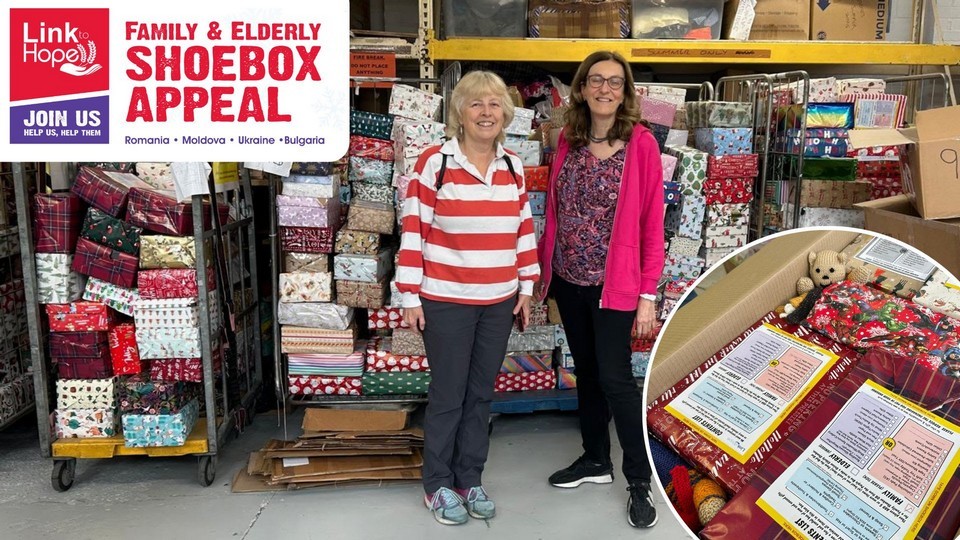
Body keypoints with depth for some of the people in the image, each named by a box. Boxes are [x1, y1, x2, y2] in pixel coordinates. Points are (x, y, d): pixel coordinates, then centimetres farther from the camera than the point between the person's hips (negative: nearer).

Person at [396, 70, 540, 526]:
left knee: (481, 394, 14)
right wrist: (410, 297, -10)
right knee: (447, 396, 6)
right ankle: (438, 485, 25)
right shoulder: (434, 163, -9)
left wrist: (527, 288, 10)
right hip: (445, 301, -4)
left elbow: (524, 231, 12)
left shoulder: (513, 167, 6)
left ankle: (470, 480, 30)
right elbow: (413, 232, -9)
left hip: (499, 302, 5)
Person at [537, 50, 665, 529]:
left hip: (612, 282, -5)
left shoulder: (640, 142, -9)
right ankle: (595, 459, 33)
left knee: (615, 378, -3)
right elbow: (554, 210, 9)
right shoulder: (568, 140, 5)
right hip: (568, 279, 5)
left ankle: (640, 480, 15)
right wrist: (545, 267, 6)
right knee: (585, 371, 15)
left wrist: (648, 295, -12)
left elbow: (652, 222, -10)